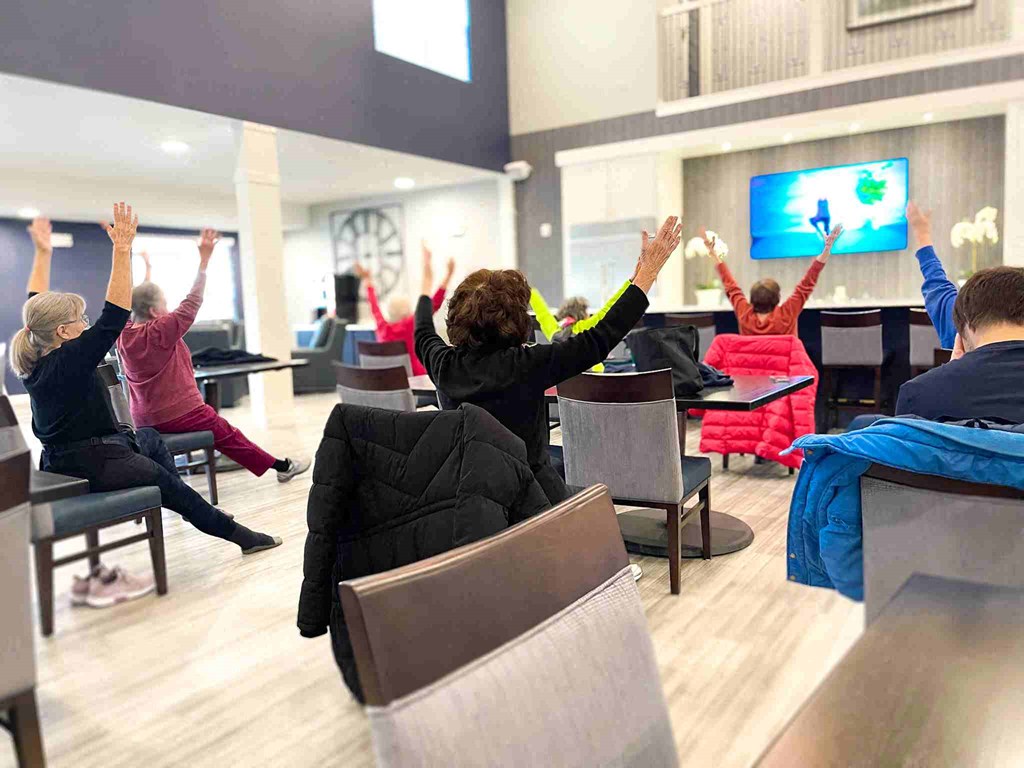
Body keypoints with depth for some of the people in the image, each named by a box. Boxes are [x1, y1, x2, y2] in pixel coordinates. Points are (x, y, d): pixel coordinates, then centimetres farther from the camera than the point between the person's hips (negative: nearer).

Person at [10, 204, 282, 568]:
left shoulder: (31, 361, 2)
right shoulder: (72, 359, -23)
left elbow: (37, 305, 17)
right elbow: (114, 315, -28)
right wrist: (122, 249, -28)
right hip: (100, 468, -10)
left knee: (149, 437, 29)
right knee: (170, 484, 8)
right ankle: (235, 532, 20)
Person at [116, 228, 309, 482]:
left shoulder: (124, 335, 0)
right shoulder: (161, 331, -20)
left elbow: (135, 300, 16)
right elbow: (192, 303, -21)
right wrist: (204, 259, -22)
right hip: (181, 414, -6)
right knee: (229, 437, 6)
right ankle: (282, 466, 17)